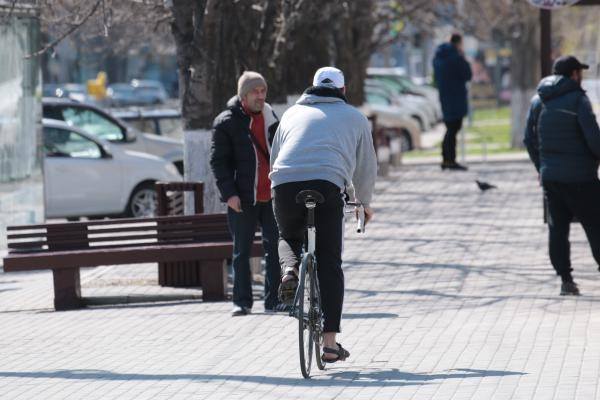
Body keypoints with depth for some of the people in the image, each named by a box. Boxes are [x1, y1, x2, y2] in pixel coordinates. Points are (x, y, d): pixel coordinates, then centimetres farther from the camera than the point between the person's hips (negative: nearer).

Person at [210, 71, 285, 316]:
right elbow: (218, 161, -5)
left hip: (272, 195, 4)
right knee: (242, 250, 2)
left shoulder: (270, 117, 13)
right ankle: (242, 302, 9)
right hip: (243, 199, -4)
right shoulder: (226, 122, -3)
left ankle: (274, 300, 10)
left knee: (276, 248, 3)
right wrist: (229, 194, -14)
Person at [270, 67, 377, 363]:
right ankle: (330, 343, 0)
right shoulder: (354, 118, 24)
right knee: (329, 264, 5)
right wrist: (364, 203, 43)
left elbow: (275, 156, 31)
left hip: (285, 183, 2)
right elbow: (366, 166, 27)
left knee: (288, 238, 31)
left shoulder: (293, 113, 27)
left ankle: (289, 270, -4)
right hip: (328, 187, -2)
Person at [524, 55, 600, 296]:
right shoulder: (577, 98, -10)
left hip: (550, 175, 6)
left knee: (557, 227, 8)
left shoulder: (538, 100, 10)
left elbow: (529, 138, 13)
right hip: (579, 176, -6)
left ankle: (565, 279, 6)